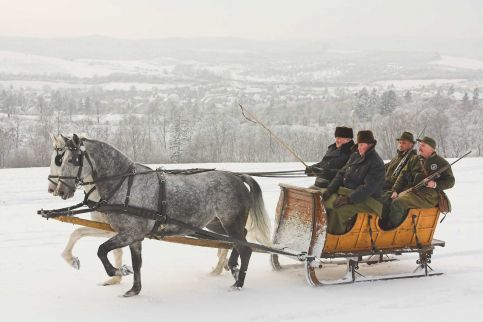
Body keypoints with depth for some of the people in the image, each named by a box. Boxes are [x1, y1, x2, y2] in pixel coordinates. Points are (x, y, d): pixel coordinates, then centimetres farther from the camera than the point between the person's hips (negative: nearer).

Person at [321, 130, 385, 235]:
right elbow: (341, 173, 15)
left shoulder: (377, 163, -13)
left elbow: (368, 188, -21)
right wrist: (330, 189, -1)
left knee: (338, 209, -32)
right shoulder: (355, 156, 12)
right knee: (325, 202, -14)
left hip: (366, 199, -8)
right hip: (346, 191, 8)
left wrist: (349, 199, -28)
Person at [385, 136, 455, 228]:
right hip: (411, 190, 6)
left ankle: (391, 229, -19)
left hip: (429, 194, -6)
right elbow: (403, 175, 19)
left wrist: (436, 184, -12)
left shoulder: (441, 163, 10)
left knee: (398, 203, -27)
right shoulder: (414, 160, 23)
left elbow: (450, 181, 6)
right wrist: (396, 190, 4)